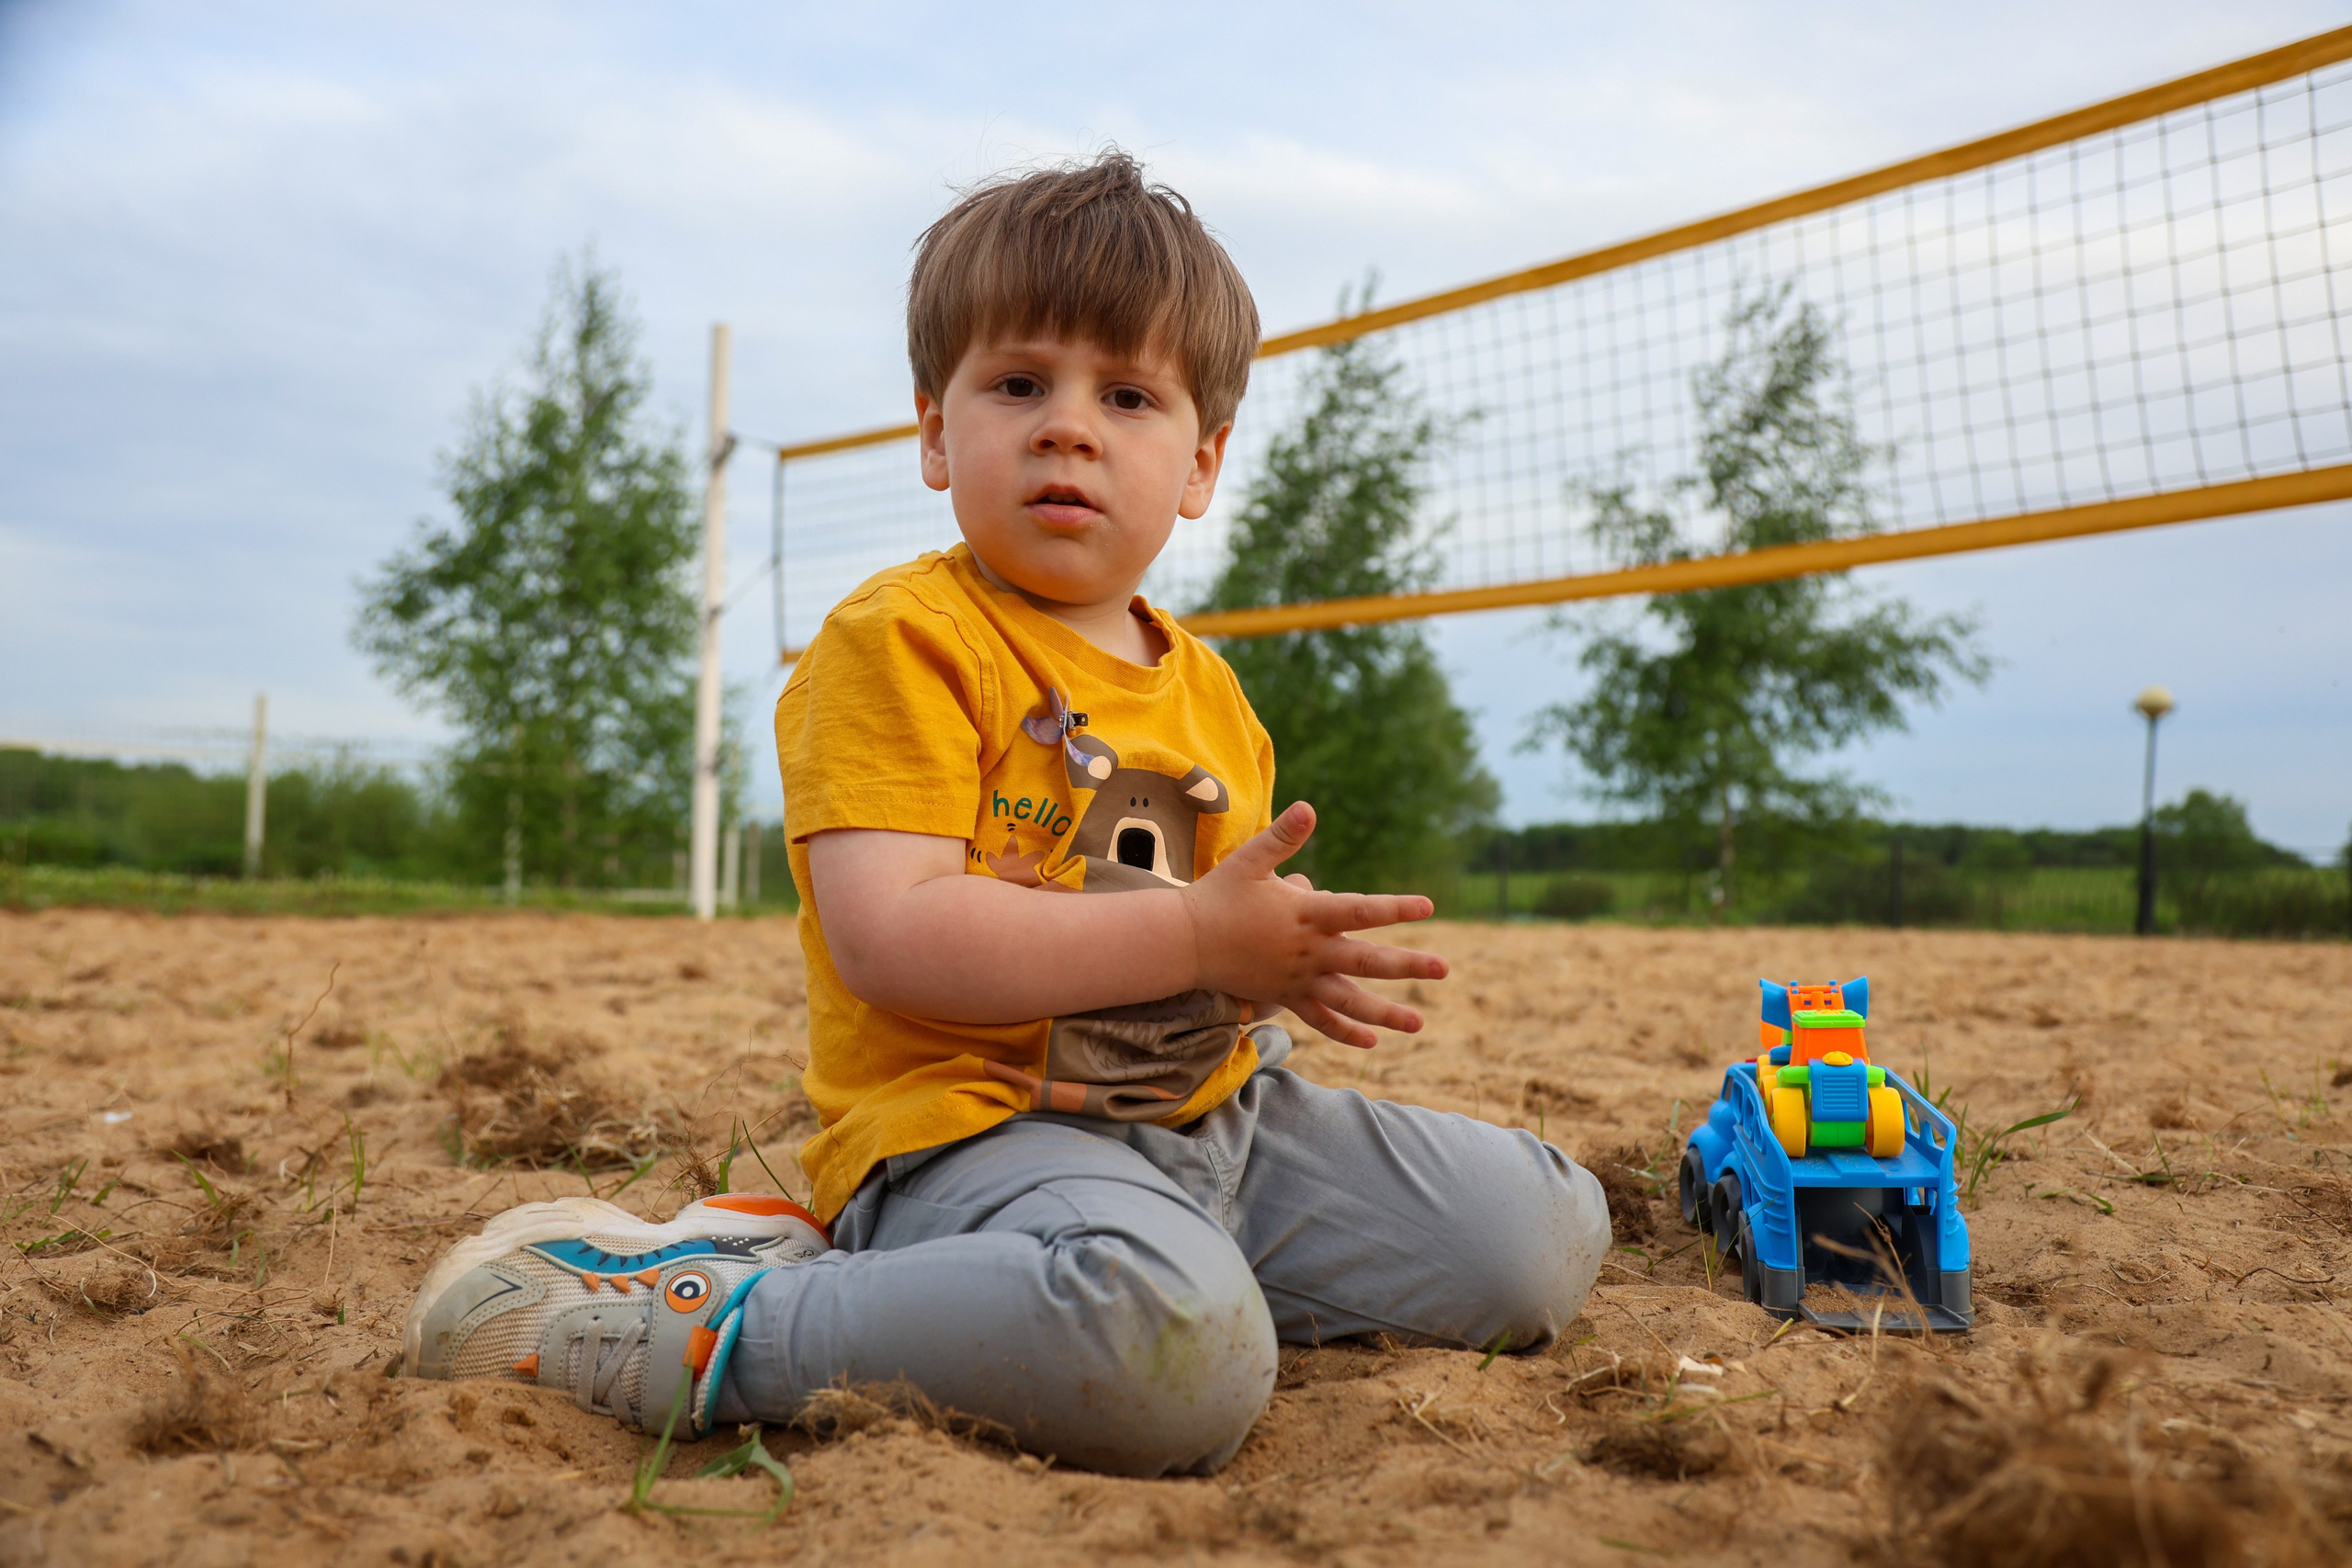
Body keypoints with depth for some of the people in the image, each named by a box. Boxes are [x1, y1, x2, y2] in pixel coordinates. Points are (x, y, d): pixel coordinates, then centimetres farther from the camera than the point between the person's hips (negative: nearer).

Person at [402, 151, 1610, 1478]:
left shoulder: (1206, 687, 17)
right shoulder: (900, 641, -7)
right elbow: (890, 938, -20)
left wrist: (1289, 964, -1)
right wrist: (1195, 937, -19)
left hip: (1212, 1112, 9)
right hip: (972, 1120, -9)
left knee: (1546, 1237, 8)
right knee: (1178, 1355, -39)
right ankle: (700, 1335, -17)